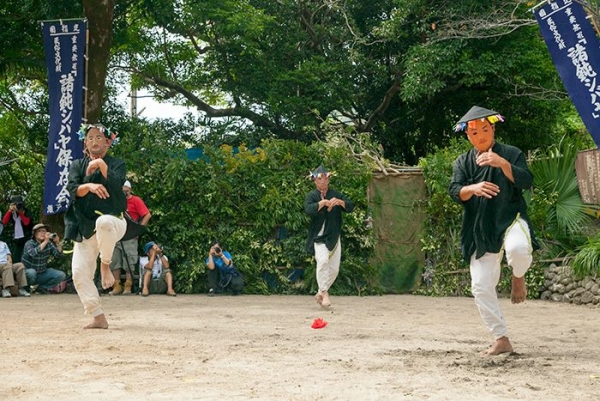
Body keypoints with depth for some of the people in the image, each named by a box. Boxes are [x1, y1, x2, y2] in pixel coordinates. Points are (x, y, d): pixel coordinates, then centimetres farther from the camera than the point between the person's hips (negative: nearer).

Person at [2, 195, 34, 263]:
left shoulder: (26, 211, -3)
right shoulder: (12, 213, 9)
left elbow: (26, 222, -17)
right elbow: (5, 222, -4)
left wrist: (20, 212, -19)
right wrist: (10, 211, -11)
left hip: (27, 239, -5)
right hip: (17, 240, 5)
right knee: (15, 260, 4)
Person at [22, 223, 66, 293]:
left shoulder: (49, 244, -2)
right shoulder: (29, 243, -16)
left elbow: (59, 255, -9)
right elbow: (34, 253, -37)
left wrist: (58, 243, -25)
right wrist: (45, 242, -38)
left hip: (42, 273, 5)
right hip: (28, 272, -5)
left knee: (61, 275, -12)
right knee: (31, 272, -38)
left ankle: (42, 288, 4)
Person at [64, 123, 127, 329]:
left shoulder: (117, 164, 7)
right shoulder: (77, 165, 13)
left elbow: (116, 185, -14)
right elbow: (72, 189, -8)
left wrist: (101, 164, -16)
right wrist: (89, 185, -27)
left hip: (112, 222, -3)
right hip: (85, 227, 4)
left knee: (103, 222, -41)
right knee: (80, 273, -9)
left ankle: (105, 264, -16)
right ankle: (99, 318, -1)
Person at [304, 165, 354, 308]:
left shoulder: (335, 194, 10)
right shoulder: (312, 196, 0)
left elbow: (350, 206, -2)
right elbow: (309, 209, -19)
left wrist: (340, 202, -20)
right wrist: (322, 202, -28)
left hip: (334, 237, 5)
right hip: (319, 237, -4)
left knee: (334, 268, 5)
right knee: (323, 260, -27)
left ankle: (320, 293, 22)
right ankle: (324, 292, -21)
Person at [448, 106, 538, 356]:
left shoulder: (511, 154, 4)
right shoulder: (462, 162, 11)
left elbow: (526, 181, -11)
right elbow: (455, 191, -3)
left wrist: (502, 163, -26)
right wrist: (472, 189, -26)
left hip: (511, 219, -3)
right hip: (480, 230, 3)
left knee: (518, 248, -37)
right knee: (481, 286, -3)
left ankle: (518, 278, -1)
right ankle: (501, 340, 9)